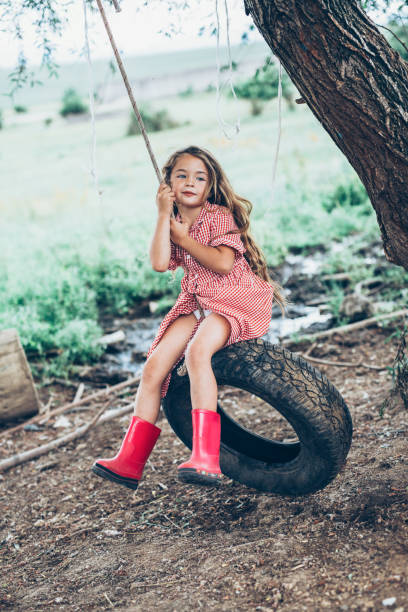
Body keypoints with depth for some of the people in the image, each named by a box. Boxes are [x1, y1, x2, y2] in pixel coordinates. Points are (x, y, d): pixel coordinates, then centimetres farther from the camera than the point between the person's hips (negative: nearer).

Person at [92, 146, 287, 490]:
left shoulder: (218, 215, -3)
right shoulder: (173, 224, 13)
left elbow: (223, 262, -19)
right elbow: (159, 263, -7)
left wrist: (183, 237, -9)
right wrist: (164, 216, -7)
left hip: (236, 298, -6)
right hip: (197, 303, 6)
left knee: (197, 350, -35)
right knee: (155, 364, -11)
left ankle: (206, 458, -40)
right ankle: (131, 461, -7)